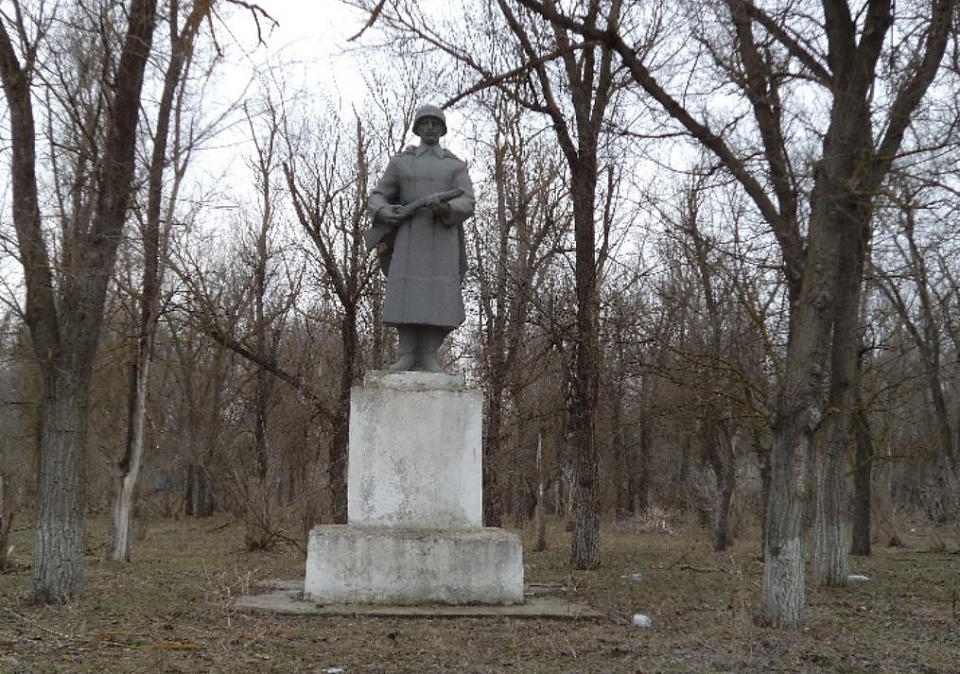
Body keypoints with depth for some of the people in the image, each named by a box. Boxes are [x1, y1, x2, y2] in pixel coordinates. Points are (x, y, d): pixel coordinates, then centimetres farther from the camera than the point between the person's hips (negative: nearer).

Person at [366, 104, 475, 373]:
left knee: (438, 294, -8)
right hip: (410, 235, 0)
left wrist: (444, 208, -24)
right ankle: (407, 355, -5)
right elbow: (377, 198, 10)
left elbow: (467, 203, -2)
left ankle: (428, 356, -5)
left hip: (443, 235, 0)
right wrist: (386, 213, -14)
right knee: (405, 293, -9)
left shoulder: (456, 166, 11)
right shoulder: (400, 162, 13)